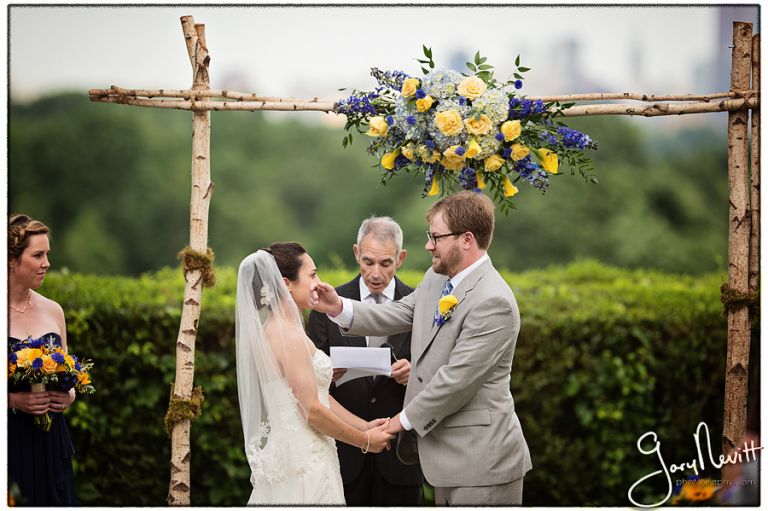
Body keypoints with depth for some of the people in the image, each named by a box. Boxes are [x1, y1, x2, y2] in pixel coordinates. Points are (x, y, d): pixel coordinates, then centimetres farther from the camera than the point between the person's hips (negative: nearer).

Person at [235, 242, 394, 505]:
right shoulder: (289, 336, -17)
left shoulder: (274, 330, 12)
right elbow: (312, 410, -18)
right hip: (303, 462, -9)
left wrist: (363, 426, 11)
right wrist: (365, 441, -7)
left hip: (284, 451, 9)